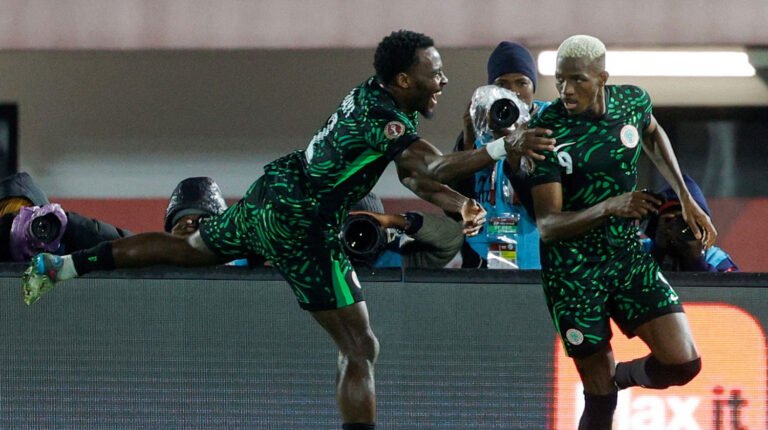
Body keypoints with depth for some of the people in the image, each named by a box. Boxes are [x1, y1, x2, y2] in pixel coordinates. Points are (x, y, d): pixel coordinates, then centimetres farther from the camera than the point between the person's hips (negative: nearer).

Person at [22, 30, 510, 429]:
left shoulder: (373, 92, 6)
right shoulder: (384, 121, -23)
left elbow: (414, 174, 10)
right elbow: (433, 167, -38)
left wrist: (461, 205, -4)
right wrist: (501, 149, -39)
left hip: (269, 195, 10)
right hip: (300, 225, -10)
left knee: (189, 248, 30)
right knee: (361, 347, -6)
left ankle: (60, 266, 36)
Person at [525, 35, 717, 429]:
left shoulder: (633, 101, -5)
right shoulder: (546, 130, -18)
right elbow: (547, 226, -21)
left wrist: (686, 199, 18)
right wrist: (609, 207, -35)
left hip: (629, 254, 4)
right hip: (573, 267, -4)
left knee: (683, 363, -10)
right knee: (600, 398, -2)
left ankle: (620, 377, 21)